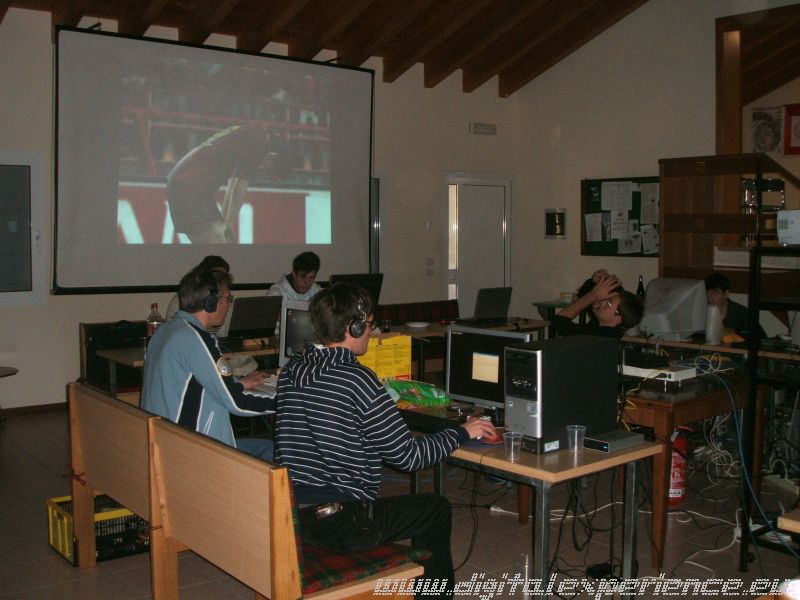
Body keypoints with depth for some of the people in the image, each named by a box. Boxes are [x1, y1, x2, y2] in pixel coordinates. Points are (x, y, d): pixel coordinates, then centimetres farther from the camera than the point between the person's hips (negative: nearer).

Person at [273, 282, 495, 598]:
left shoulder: (290, 371, 3)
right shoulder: (356, 379, -19)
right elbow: (408, 456, -15)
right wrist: (462, 433, 0)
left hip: (288, 515, 8)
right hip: (337, 523, -8)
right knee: (436, 509, 13)